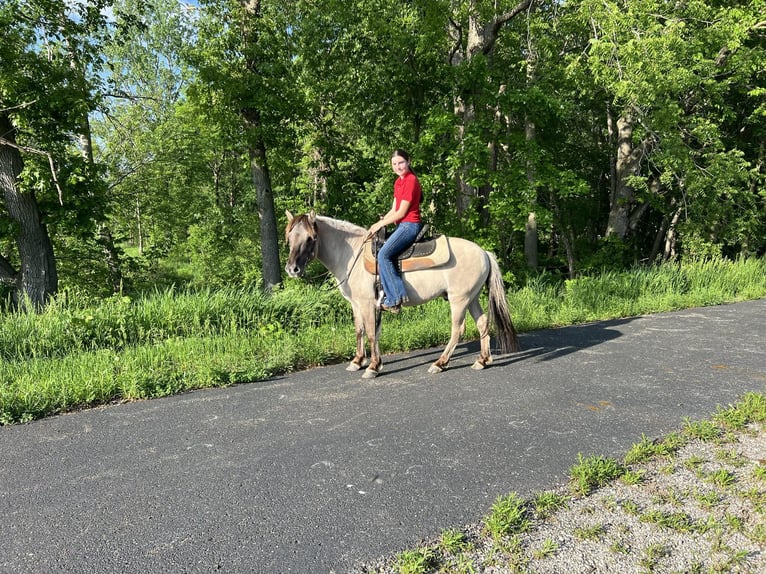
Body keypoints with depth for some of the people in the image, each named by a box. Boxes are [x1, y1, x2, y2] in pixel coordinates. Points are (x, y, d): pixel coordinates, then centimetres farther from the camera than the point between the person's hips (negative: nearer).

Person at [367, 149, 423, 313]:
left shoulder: (411, 181, -13)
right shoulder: (399, 181, 16)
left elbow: (401, 212, -15)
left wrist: (381, 224, -8)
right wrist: (381, 221, 2)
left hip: (409, 225, -10)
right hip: (403, 225, 10)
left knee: (383, 254, -19)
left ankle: (394, 298, -18)